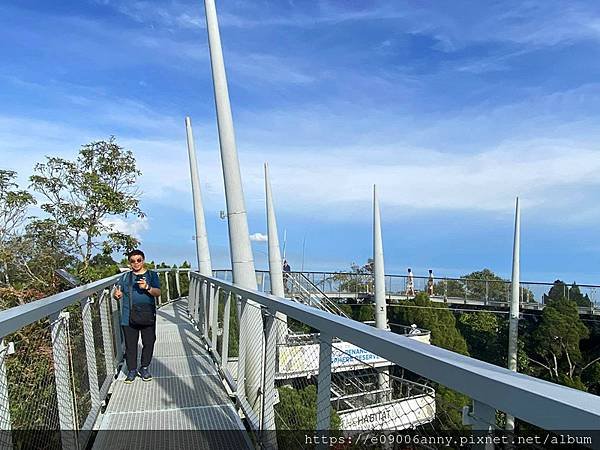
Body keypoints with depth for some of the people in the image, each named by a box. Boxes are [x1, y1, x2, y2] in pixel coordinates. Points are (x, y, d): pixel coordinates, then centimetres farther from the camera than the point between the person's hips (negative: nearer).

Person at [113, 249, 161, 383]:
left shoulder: (152, 275, 6)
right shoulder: (125, 277, 10)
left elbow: (158, 292, -4)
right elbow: (118, 293, 4)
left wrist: (147, 287, -23)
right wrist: (117, 294, -20)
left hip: (147, 316, 0)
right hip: (129, 317, 1)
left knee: (149, 343, 4)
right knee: (130, 345, 5)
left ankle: (144, 368, 23)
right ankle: (132, 370, 21)